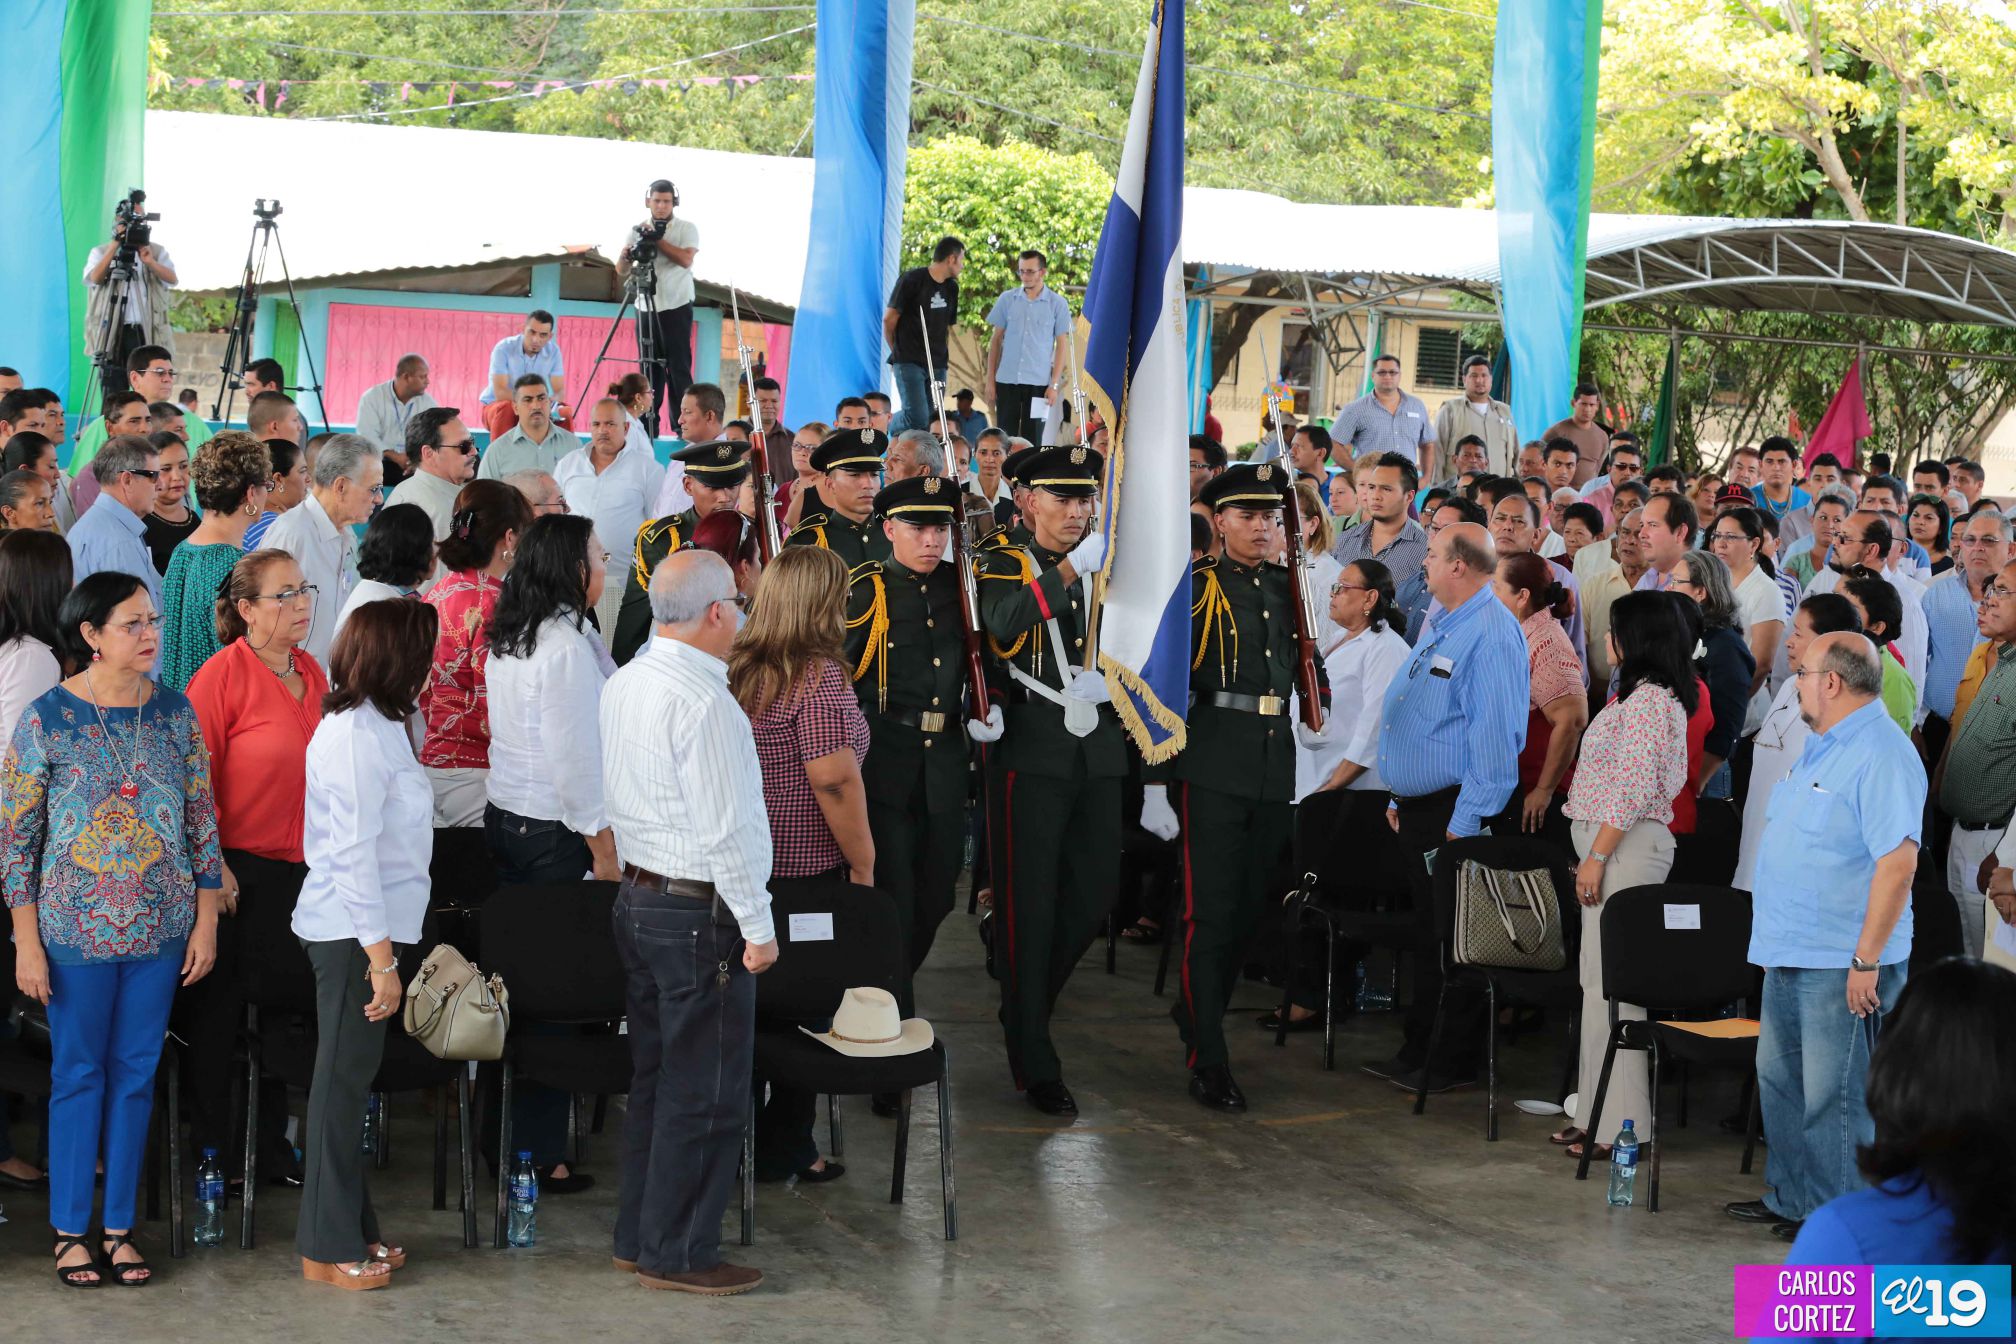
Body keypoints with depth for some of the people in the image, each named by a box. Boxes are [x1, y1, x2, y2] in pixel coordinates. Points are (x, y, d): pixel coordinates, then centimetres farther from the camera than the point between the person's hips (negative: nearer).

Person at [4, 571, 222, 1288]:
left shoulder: (175, 712, 1)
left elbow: (203, 821, 7)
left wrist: (206, 921, 3)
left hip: (159, 930, 3)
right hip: (76, 930, -3)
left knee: (136, 1074, 9)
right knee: (78, 1074, 6)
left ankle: (119, 1226, 20)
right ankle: (70, 1230, 17)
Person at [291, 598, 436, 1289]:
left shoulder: (365, 724, 12)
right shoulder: (360, 734, -19)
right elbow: (353, 852, -22)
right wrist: (381, 956, -21)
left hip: (350, 926, 10)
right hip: (355, 931, -10)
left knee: (348, 1078, 15)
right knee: (343, 1082, -2)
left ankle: (351, 1229, 24)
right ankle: (330, 1248, 6)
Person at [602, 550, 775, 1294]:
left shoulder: (623, 684, 8)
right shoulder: (704, 700, -20)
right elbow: (724, 827, -21)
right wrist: (758, 926, -14)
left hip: (637, 897, 9)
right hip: (700, 913, -9)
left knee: (654, 1077, 17)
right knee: (706, 1093, 1)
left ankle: (638, 1236, 25)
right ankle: (677, 1254, 8)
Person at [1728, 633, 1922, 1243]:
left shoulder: (1881, 754, -18)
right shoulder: (1819, 747, 15)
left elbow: (1898, 859, -24)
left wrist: (1867, 959, -26)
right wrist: (1775, 940, 22)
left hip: (1841, 962, -10)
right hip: (1791, 955, 11)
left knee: (1835, 1094, -4)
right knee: (1779, 1077, 18)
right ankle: (1790, 1198, 31)